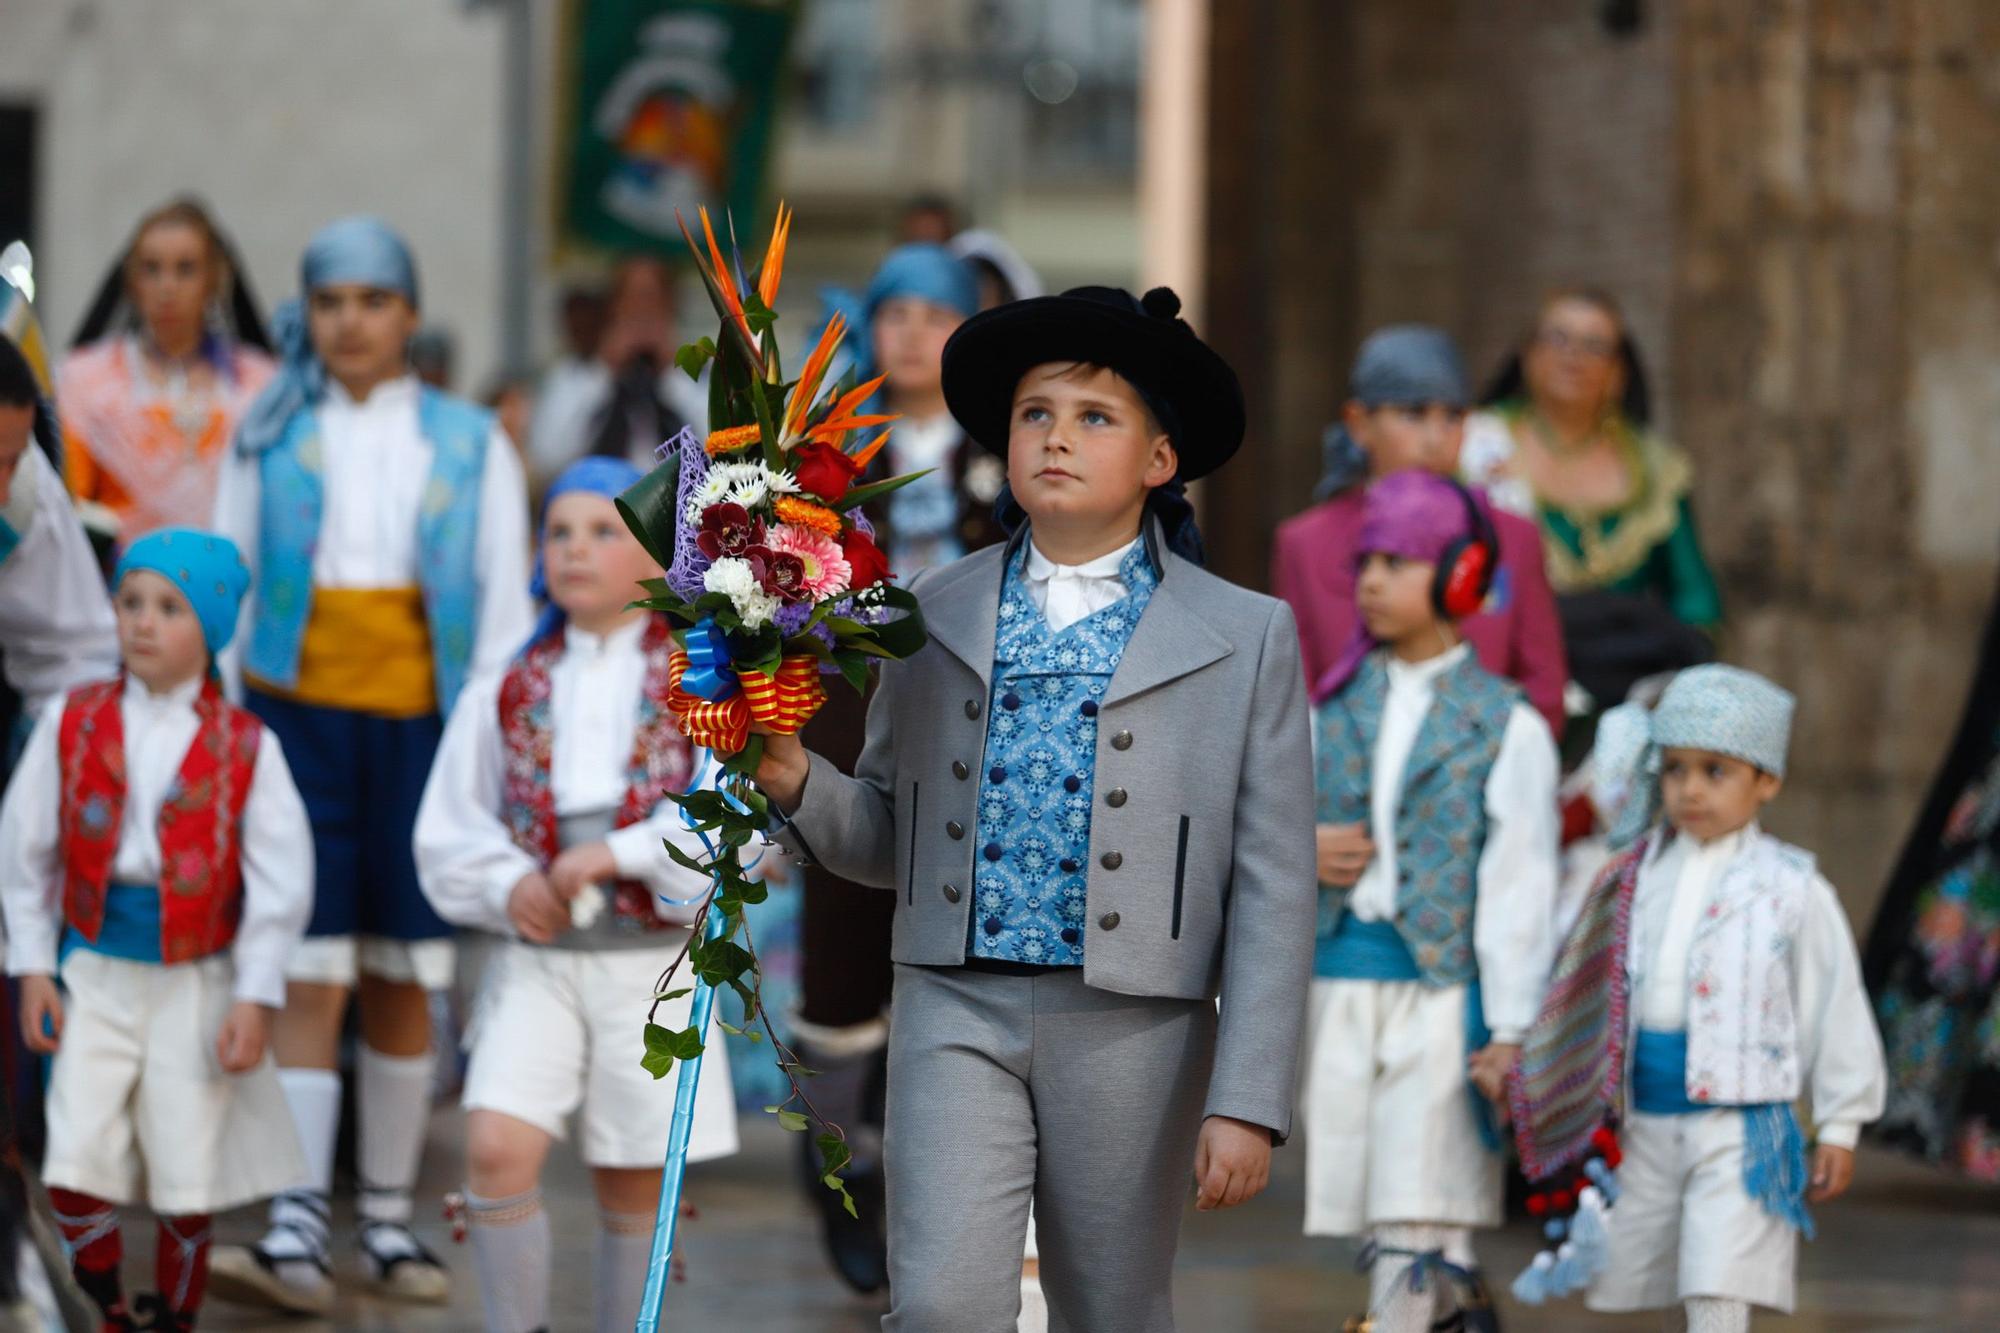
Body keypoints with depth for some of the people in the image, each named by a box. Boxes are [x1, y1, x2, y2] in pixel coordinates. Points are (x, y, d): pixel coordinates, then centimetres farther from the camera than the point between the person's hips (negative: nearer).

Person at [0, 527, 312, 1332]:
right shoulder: (75, 725, 1)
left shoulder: (244, 746, -3)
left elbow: (280, 881, -2)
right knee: (77, 1165, -10)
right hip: (96, 969, 1)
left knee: (187, 1180, 1)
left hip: (196, 982, -1)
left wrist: (255, 999, -6)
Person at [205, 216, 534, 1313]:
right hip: (299, 718, -1)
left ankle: (387, 1219, 18)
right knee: (310, 981, -10)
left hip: (422, 723, 1)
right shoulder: (268, 440, 7)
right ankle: (295, 1229, -15)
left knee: (404, 984, 7)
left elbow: (504, 609, 6)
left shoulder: (470, 445, 7)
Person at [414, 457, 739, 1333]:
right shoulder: (509, 694, 9)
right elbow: (448, 834, 10)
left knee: (633, 1185, 5)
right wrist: (509, 883, -10)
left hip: (652, 958, -1)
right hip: (536, 958, 1)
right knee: (497, 1150, -16)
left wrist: (615, 854, -21)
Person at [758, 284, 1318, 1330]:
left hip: (1130, 1034, -1)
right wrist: (801, 787, -6)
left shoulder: (1246, 638, 4)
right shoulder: (932, 615, 11)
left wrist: (1247, 1101, -7)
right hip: (957, 1013, 1)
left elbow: (1271, 890, 0)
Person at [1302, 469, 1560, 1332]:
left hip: (1442, 990, -4)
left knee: (1413, 1219, -9)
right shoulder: (1337, 710, 13)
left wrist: (1509, 1030, -9)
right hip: (1342, 980, 4)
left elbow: (1519, 884, -4)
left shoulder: (1506, 726, 0)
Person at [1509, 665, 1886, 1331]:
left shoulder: (1791, 890, -4)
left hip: (1740, 1125, -5)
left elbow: (1835, 1009, -1)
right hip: (1649, 1121, 5)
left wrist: (1839, 1126, -1)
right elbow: (1602, 999, 14)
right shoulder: (1637, 882, 8)